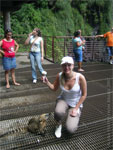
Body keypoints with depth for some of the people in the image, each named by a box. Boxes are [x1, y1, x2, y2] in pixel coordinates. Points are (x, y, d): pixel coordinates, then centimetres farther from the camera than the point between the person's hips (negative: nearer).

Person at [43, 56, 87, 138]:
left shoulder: (80, 77, -26)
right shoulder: (59, 76, -18)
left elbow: (84, 94, -13)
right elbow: (54, 88, -1)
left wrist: (76, 109, -14)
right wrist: (47, 83, -21)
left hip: (76, 104, -1)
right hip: (63, 100, 2)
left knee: (70, 129, -19)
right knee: (58, 112, -36)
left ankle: (75, 117, 17)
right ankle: (59, 125, 2)